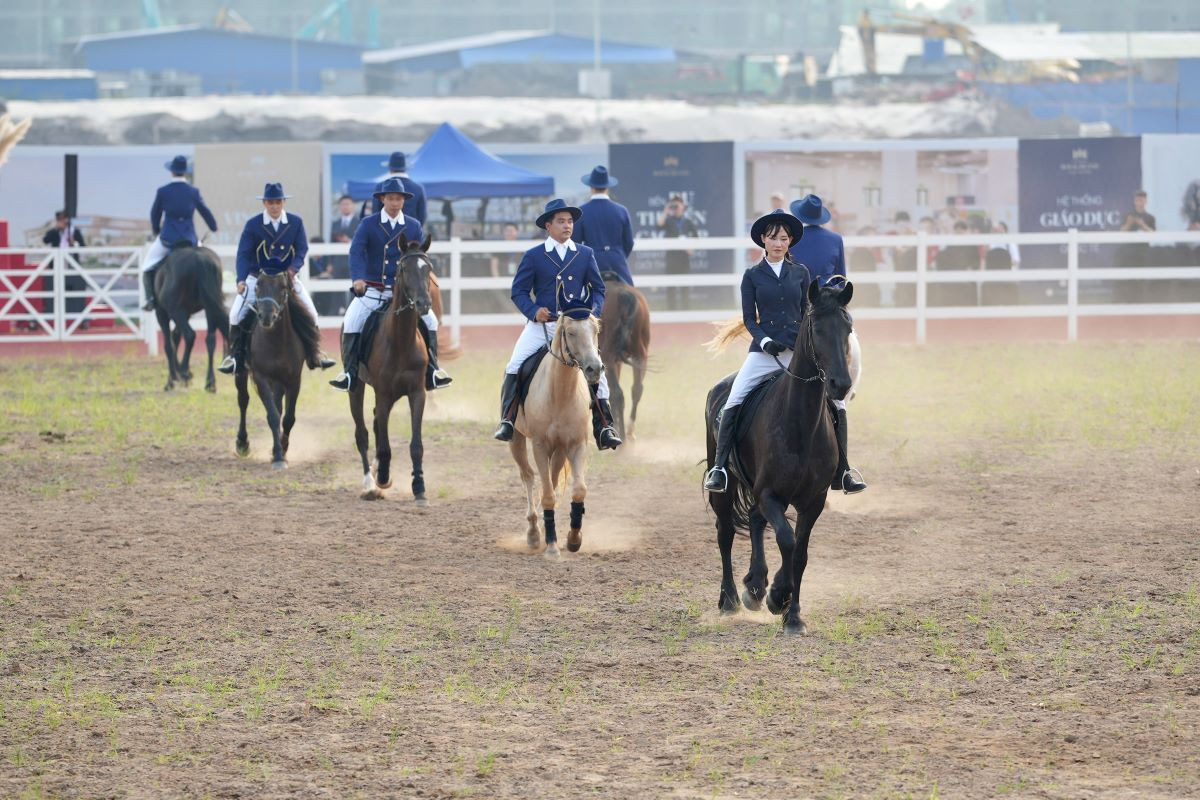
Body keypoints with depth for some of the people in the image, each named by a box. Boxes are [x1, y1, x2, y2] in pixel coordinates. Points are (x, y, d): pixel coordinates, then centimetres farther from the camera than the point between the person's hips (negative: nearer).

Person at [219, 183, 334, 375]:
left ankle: (313, 354, 10)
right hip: (257, 278, -1)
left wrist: (293, 269, -23)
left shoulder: (296, 222, -3)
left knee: (310, 313, -7)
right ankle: (236, 355, -1)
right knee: (237, 314, -15)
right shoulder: (253, 225, -8)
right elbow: (243, 254, -11)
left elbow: (302, 249, -3)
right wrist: (241, 280, -26)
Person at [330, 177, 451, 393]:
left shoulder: (414, 227, 6)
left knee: (429, 320, -12)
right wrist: (357, 278, -30)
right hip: (372, 290, -2)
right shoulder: (368, 225, -1)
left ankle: (432, 371, -1)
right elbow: (356, 252, -12)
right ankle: (349, 372, -9)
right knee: (351, 322, -19)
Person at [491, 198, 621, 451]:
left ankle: (604, 429, 1)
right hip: (541, 324, -1)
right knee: (515, 367, -16)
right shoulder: (533, 256, 3)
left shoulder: (585, 254, 9)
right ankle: (507, 422, -9)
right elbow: (519, 290, 2)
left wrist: (593, 312, -8)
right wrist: (534, 311, -16)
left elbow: (598, 289, 11)